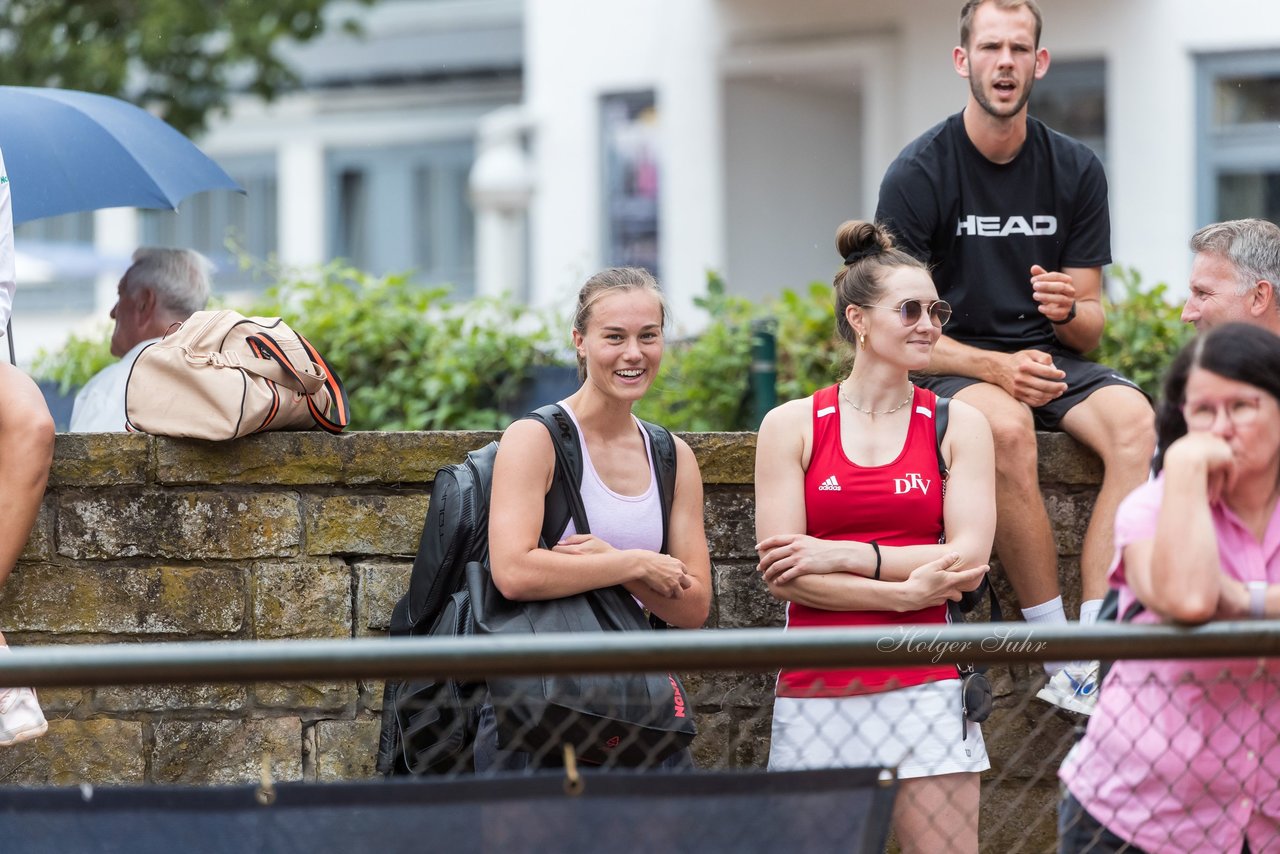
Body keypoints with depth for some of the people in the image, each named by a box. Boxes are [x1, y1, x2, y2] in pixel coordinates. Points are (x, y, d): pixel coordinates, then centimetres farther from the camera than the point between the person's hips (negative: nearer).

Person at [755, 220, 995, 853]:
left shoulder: (958, 426, 7)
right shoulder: (791, 426, 4)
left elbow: (968, 561, -4)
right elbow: (783, 577, -4)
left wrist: (841, 555, -9)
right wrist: (906, 591, -12)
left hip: (923, 688, 0)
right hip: (816, 689, 0)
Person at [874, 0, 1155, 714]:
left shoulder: (1076, 171, 4)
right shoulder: (919, 174, -7)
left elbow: (1090, 329, 7)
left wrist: (1068, 310, -18)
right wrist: (994, 367, -22)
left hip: (1049, 359, 4)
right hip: (951, 365, -3)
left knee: (1133, 418, -29)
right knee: (1007, 427, -37)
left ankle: (1093, 653, -34)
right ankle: (1060, 655, -28)